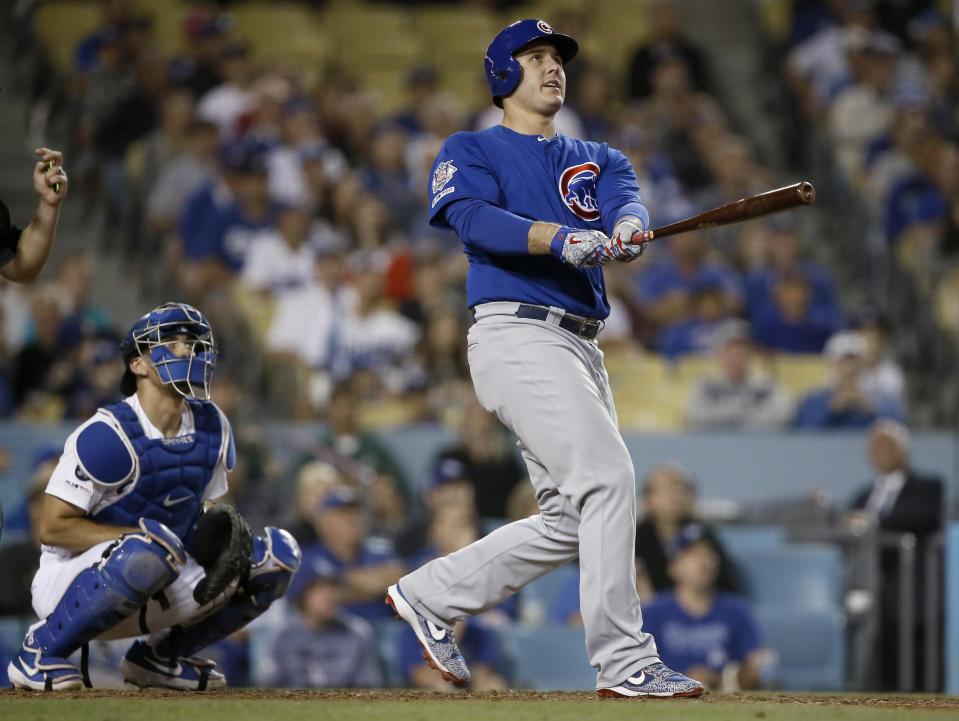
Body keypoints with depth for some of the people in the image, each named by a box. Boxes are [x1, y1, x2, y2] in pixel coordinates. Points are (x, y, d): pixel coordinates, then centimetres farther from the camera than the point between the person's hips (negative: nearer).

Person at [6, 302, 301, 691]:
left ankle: (160, 655, 8)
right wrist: (147, 536, -24)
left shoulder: (211, 428, 4)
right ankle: (40, 651, -18)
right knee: (152, 549, -40)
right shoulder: (108, 436, -20)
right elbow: (53, 527, -20)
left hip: (152, 594, 7)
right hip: (73, 583, -7)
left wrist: (221, 522, -10)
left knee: (279, 552, -3)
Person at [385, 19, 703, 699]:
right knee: (607, 478, -19)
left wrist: (626, 232, -27)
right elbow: (477, 220, -15)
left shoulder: (598, 159, 22)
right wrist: (561, 239, -32)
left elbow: (626, 204, -1)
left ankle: (431, 595, 20)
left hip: (581, 348, 7)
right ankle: (624, 661, -18)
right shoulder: (470, 152, 6)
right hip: (516, 334, -7)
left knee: (572, 519, 7)